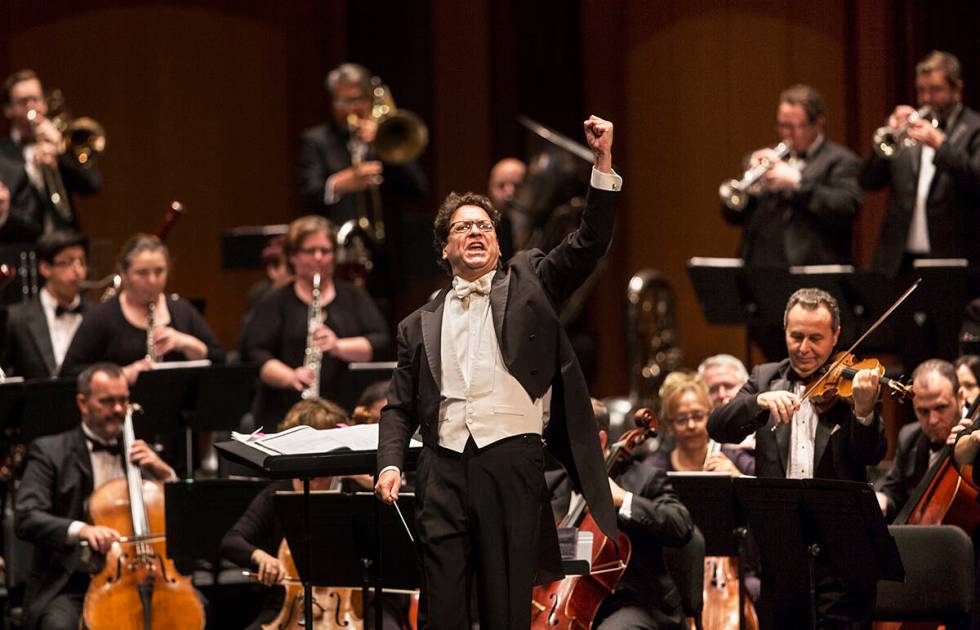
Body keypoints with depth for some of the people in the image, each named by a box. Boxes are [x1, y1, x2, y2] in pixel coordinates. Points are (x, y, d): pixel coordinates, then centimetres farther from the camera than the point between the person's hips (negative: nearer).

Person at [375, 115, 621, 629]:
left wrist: (603, 160, -8)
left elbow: (590, 242, 3)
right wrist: (390, 464, 0)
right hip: (443, 470, 2)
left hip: (511, 464, -2)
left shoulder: (528, 284, 14)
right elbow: (400, 407, 18)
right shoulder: (420, 325, 19)